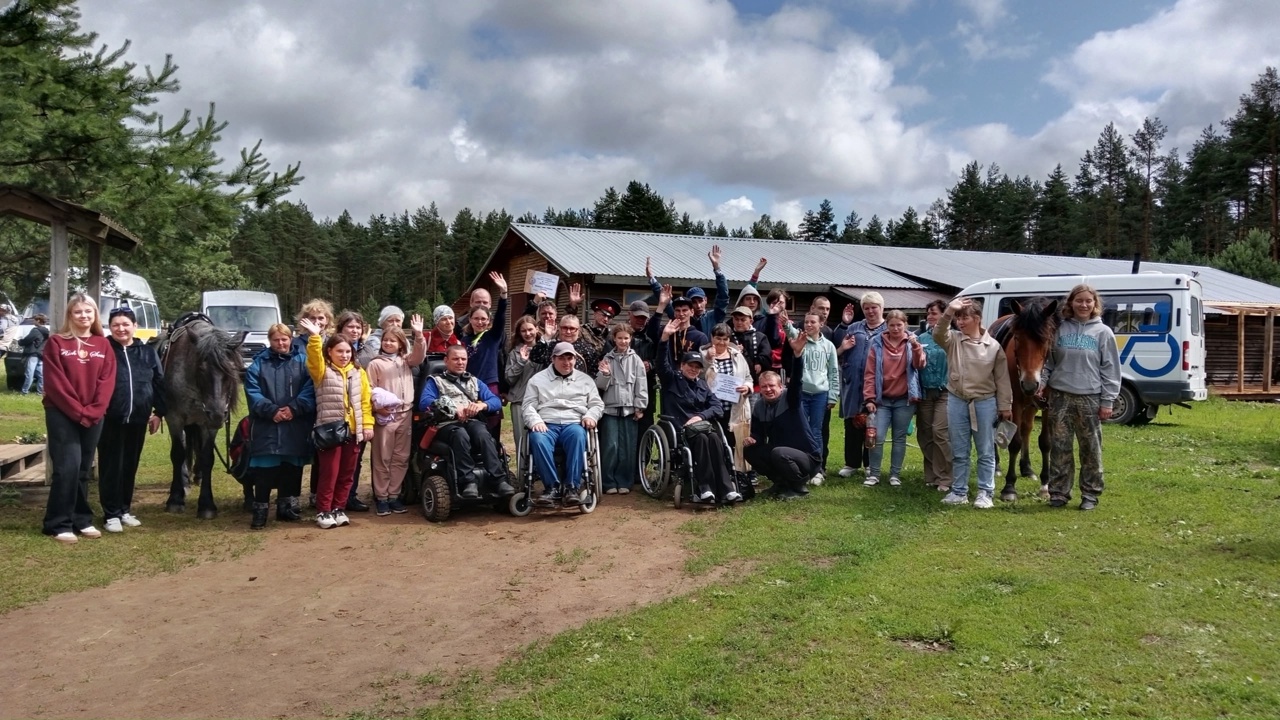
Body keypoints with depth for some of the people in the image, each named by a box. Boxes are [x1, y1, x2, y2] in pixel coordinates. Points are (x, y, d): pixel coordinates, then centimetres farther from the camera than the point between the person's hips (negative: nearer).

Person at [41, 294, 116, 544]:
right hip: (62, 415, -3)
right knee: (67, 467, -9)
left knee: (84, 469, 9)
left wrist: (93, 411, -10)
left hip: (94, 417, 4)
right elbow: (55, 382, -8)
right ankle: (59, 524, -1)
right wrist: (77, 411, -14)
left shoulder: (103, 345, 8)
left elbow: (107, 381, 1)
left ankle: (81, 520, 18)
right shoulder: (56, 343, -2)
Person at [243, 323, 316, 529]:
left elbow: (310, 389, -4)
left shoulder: (302, 361, 7)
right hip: (266, 426, -1)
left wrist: (294, 408, -16)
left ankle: (287, 507, 21)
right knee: (264, 470, -3)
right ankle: (260, 510, 6)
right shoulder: (258, 363, 7)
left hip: (296, 427, 1)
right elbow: (252, 393, -3)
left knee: (292, 468, 9)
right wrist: (271, 410, -16)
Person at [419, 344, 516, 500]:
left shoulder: (475, 382, 29)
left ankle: (498, 480, -40)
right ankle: (468, 481, -39)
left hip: (473, 422, 2)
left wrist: (482, 405, -9)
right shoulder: (435, 381, 18)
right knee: (461, 435, -37)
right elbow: (424, 403, -2)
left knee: (483, 433, -33)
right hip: (447, 424, -2)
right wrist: (453, 408, -14)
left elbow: (496, 401, 15)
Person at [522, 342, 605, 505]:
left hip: (573, 424, 0)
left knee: (578, 435, -38)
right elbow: (529, 405, 10)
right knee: (538, 439, -37)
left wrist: (591, 416, -2)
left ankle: (572, 487, -37)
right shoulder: (538, 379, 17)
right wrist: (535, 421, -10)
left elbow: (597, 404, 21)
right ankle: (552, 486, -31)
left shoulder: (585, 379, 21)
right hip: (546, 424, 0)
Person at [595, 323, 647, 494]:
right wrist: (605, 374, -14)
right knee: (610, 446, -6)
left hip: (629, 408, 0)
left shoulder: (636, 360, 5)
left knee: (627, 448, 1)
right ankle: (609, 483, 3)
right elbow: (601, 386, 5)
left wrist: (639, 407, -3)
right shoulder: (607, 358, 7)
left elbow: (641, 385, 3)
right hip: (610, 408, 0)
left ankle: (624, 482, 10)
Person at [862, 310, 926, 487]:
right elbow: (870, 373, -1)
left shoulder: (911, 343, 2)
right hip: (882, 399, 0)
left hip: (904, 400, 0)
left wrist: (915, 346, -27)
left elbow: (919, 365, -13)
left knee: (900, 438, 8)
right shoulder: (877, 344, 0)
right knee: (878, 437, -6)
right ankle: (874, 473, 6)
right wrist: (870, 398, -7)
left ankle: (895, 474, 16)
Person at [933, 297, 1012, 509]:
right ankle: (959, 492, 19)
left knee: (986, 452, 6)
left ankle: (985, 493, 15)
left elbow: (1002, 378, 0)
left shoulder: (993, 346, -3)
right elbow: (938, 334, -21)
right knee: (959, 452, 10)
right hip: (957, 401, 2)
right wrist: (949, 312, -33)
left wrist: (1005, 406, -2)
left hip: (985, 402, -2)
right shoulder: (953, 340, 1)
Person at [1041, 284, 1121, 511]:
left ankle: (1090, 494, 16)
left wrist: (1107, 401, -4)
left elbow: (1110, 369, 1)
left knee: (1091, 449, 5)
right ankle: (1058, 493, 15)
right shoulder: (1059, 329, 6)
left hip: (1090, 398, -1)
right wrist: (1041, 382, -6)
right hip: (1060, 396, 1)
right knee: (1059, 447, 6)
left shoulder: (1103, 332, 2)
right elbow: (1048, 361, 10)